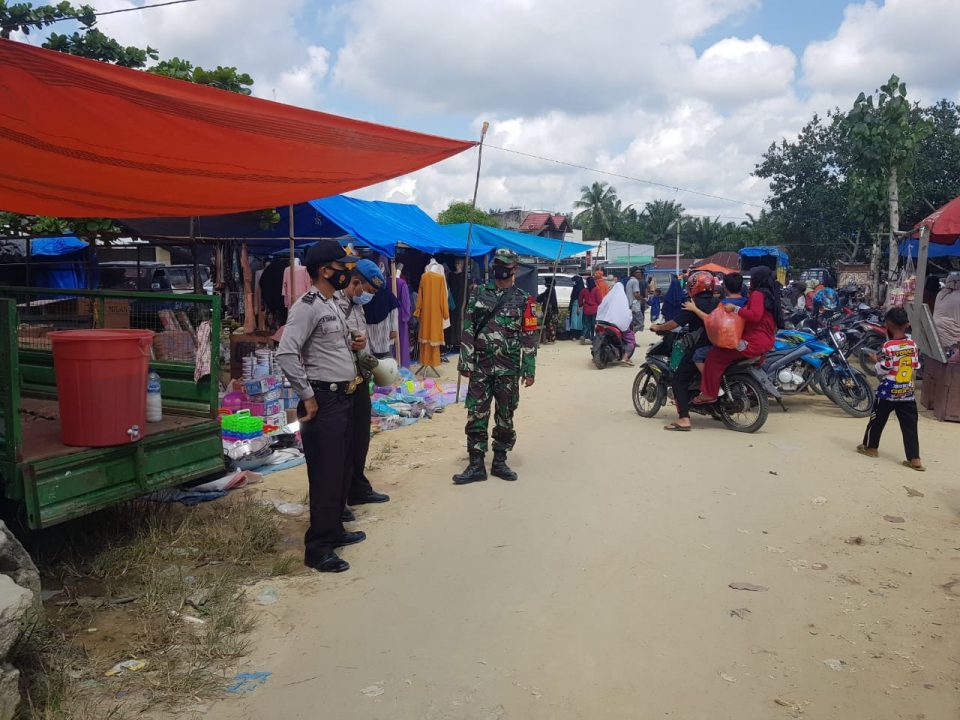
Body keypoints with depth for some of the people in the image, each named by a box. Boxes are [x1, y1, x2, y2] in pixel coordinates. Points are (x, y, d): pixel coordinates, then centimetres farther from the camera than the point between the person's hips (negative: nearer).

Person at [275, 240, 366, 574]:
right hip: (323, 401, -10)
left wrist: (353, 345, 6)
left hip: (344, 397, 10)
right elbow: (285, 353, -25)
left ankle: (334, 529, 32)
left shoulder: (333, 304, 15)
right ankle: (318, 549, 5)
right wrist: (308, 397, -21)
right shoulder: (307, 307, -15)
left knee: (343, 469, 18)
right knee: (326, 474, -5)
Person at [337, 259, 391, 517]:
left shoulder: (357, 305, 13)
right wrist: (359, 360, -23)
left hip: (360, 382, 9)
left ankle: (358, 490, 36)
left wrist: (368, 359, 7)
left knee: (360, 439, 20)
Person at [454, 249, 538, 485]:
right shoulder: (479, 295, 5)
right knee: (476, 415, 0)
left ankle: (499, 462, 21)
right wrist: (465, 363, -3)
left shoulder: (523, 300, 1)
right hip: (480, 366, 1)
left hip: (508, 368, -1)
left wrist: (529, 370, -6)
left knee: (505, 416, 8)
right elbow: (467, 331, 3)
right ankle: (476, 465, 7)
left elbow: (529, 337, -1)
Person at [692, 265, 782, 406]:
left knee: (715, 356, -13)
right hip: (766, 343, 11)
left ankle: (709, 394, -12)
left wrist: (735, 309, -24)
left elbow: (755, 315, -29)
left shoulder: (758, 294, -14)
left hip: (753, 343, -11)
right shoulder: (771, 295, 17)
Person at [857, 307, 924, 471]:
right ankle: (915, 459, 1)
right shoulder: (913, 344, 2)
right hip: (907, 392, 4)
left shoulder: (888, 346, -14)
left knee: (877, 420, 14)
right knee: (909, 426, 4)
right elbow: (916, 366, 10)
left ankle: (871, 447, 28)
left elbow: (882, 371, -13)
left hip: (888, 391, -4)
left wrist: (875, 359, 3)